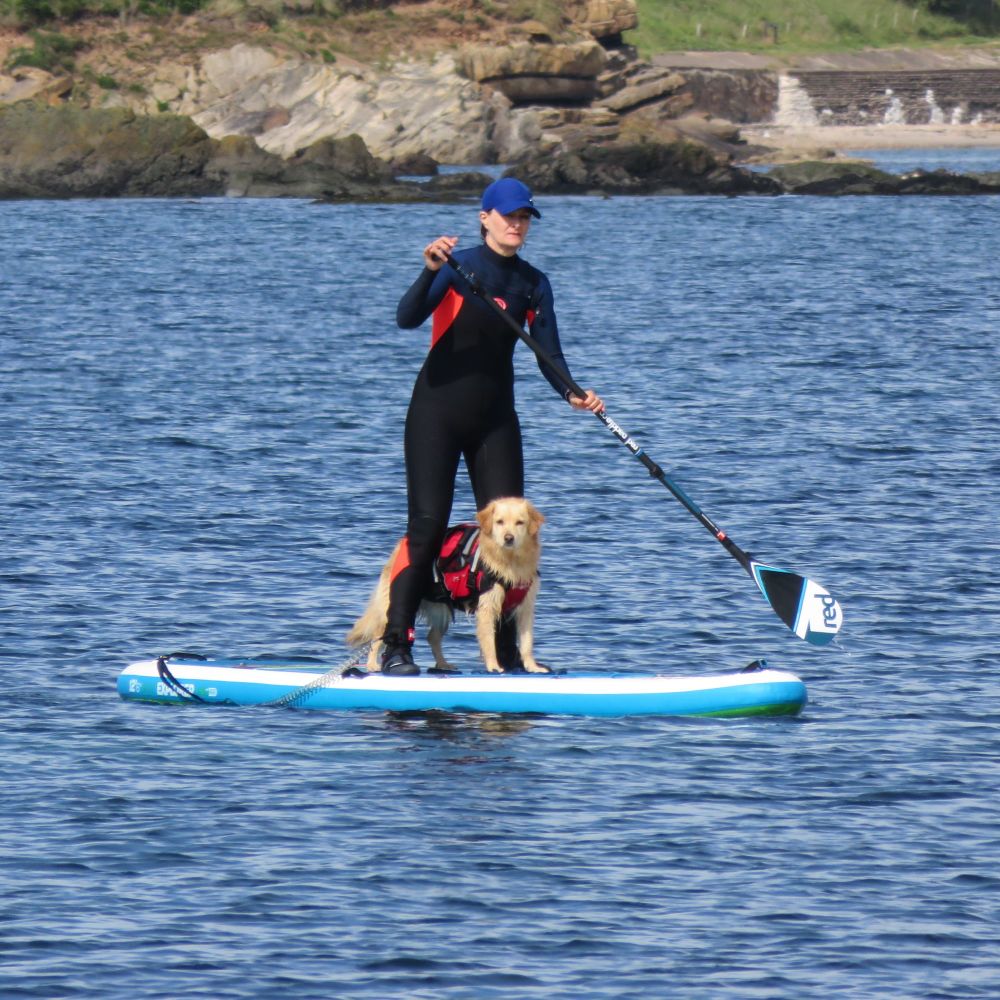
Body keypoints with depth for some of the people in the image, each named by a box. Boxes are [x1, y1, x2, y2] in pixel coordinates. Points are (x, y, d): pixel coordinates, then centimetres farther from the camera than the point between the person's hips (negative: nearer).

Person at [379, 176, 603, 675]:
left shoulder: (534, 283, 5)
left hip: (494, 418, 5)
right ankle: (395, 647, -8)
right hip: (437, 412, -5)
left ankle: (506, 653, 7)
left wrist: (571, 394, -17)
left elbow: (549, 354, 1)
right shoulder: (458, 267, -9)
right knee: (428, 525, -11)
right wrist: (430, 271, -38)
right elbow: (406, 319, -22)